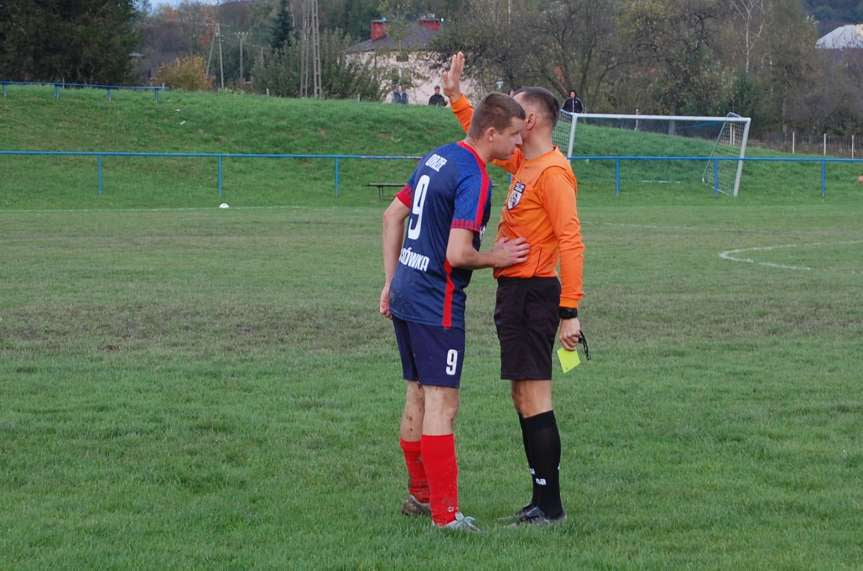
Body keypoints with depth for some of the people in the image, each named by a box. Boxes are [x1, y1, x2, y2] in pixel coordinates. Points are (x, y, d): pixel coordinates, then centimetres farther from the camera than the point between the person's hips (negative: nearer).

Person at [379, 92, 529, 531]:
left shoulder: (436, 158, 10)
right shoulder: (474, 179, -19)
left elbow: (393, 215, 18)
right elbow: (457, 254, -25)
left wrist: (391, 281, 22)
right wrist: (496, 258, -5)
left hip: (405, 293, 9)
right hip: (437, 305, -9)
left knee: (417, 398, 17)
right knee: (441, 405, -6)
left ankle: (419, 494, 28)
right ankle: (445, 515, -4)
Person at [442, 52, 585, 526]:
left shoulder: (552, 172, -16)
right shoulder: (523, 163, 12)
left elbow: (571, 243, -21)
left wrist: (569, 313, -24)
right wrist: (455, 97, 25)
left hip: (533, 294, -10)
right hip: (514, 292, 10)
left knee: (534, 399, -8)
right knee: (523, 399, 13)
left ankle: (550, 505, -5)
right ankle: (542, 500, 18)